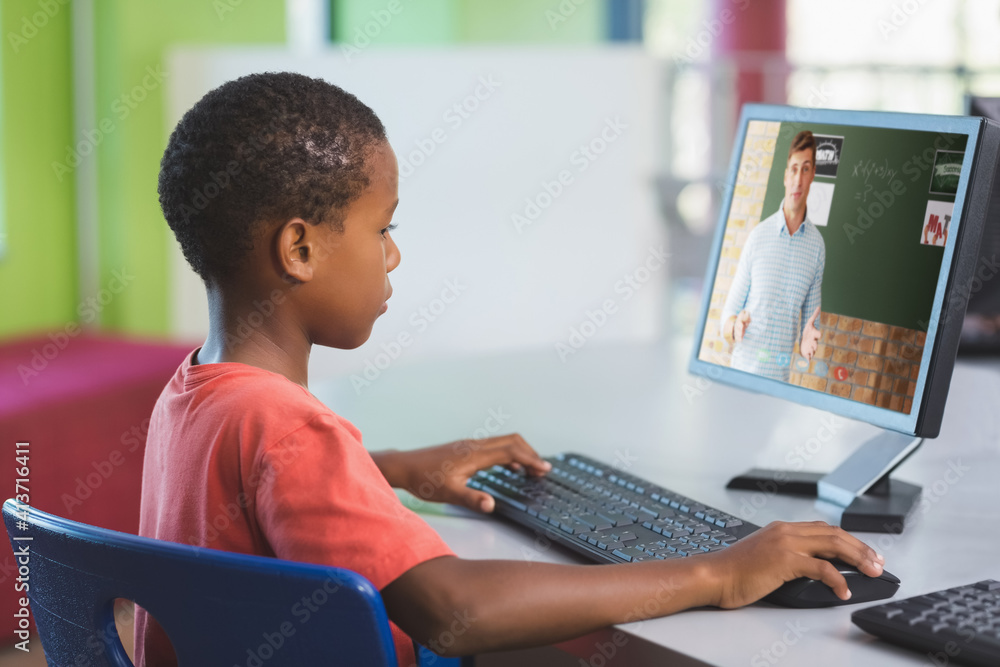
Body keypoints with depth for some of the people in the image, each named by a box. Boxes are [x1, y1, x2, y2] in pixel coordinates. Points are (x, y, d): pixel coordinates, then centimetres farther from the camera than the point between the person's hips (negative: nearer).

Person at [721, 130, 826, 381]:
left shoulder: (817, 245, 2)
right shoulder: (758, 236, -3)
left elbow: (811, 318, 10)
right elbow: (727, 317, 0)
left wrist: (807, 342, -12)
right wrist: (734, 328, -21)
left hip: (781, 376, 2)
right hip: (744, 368, -2)